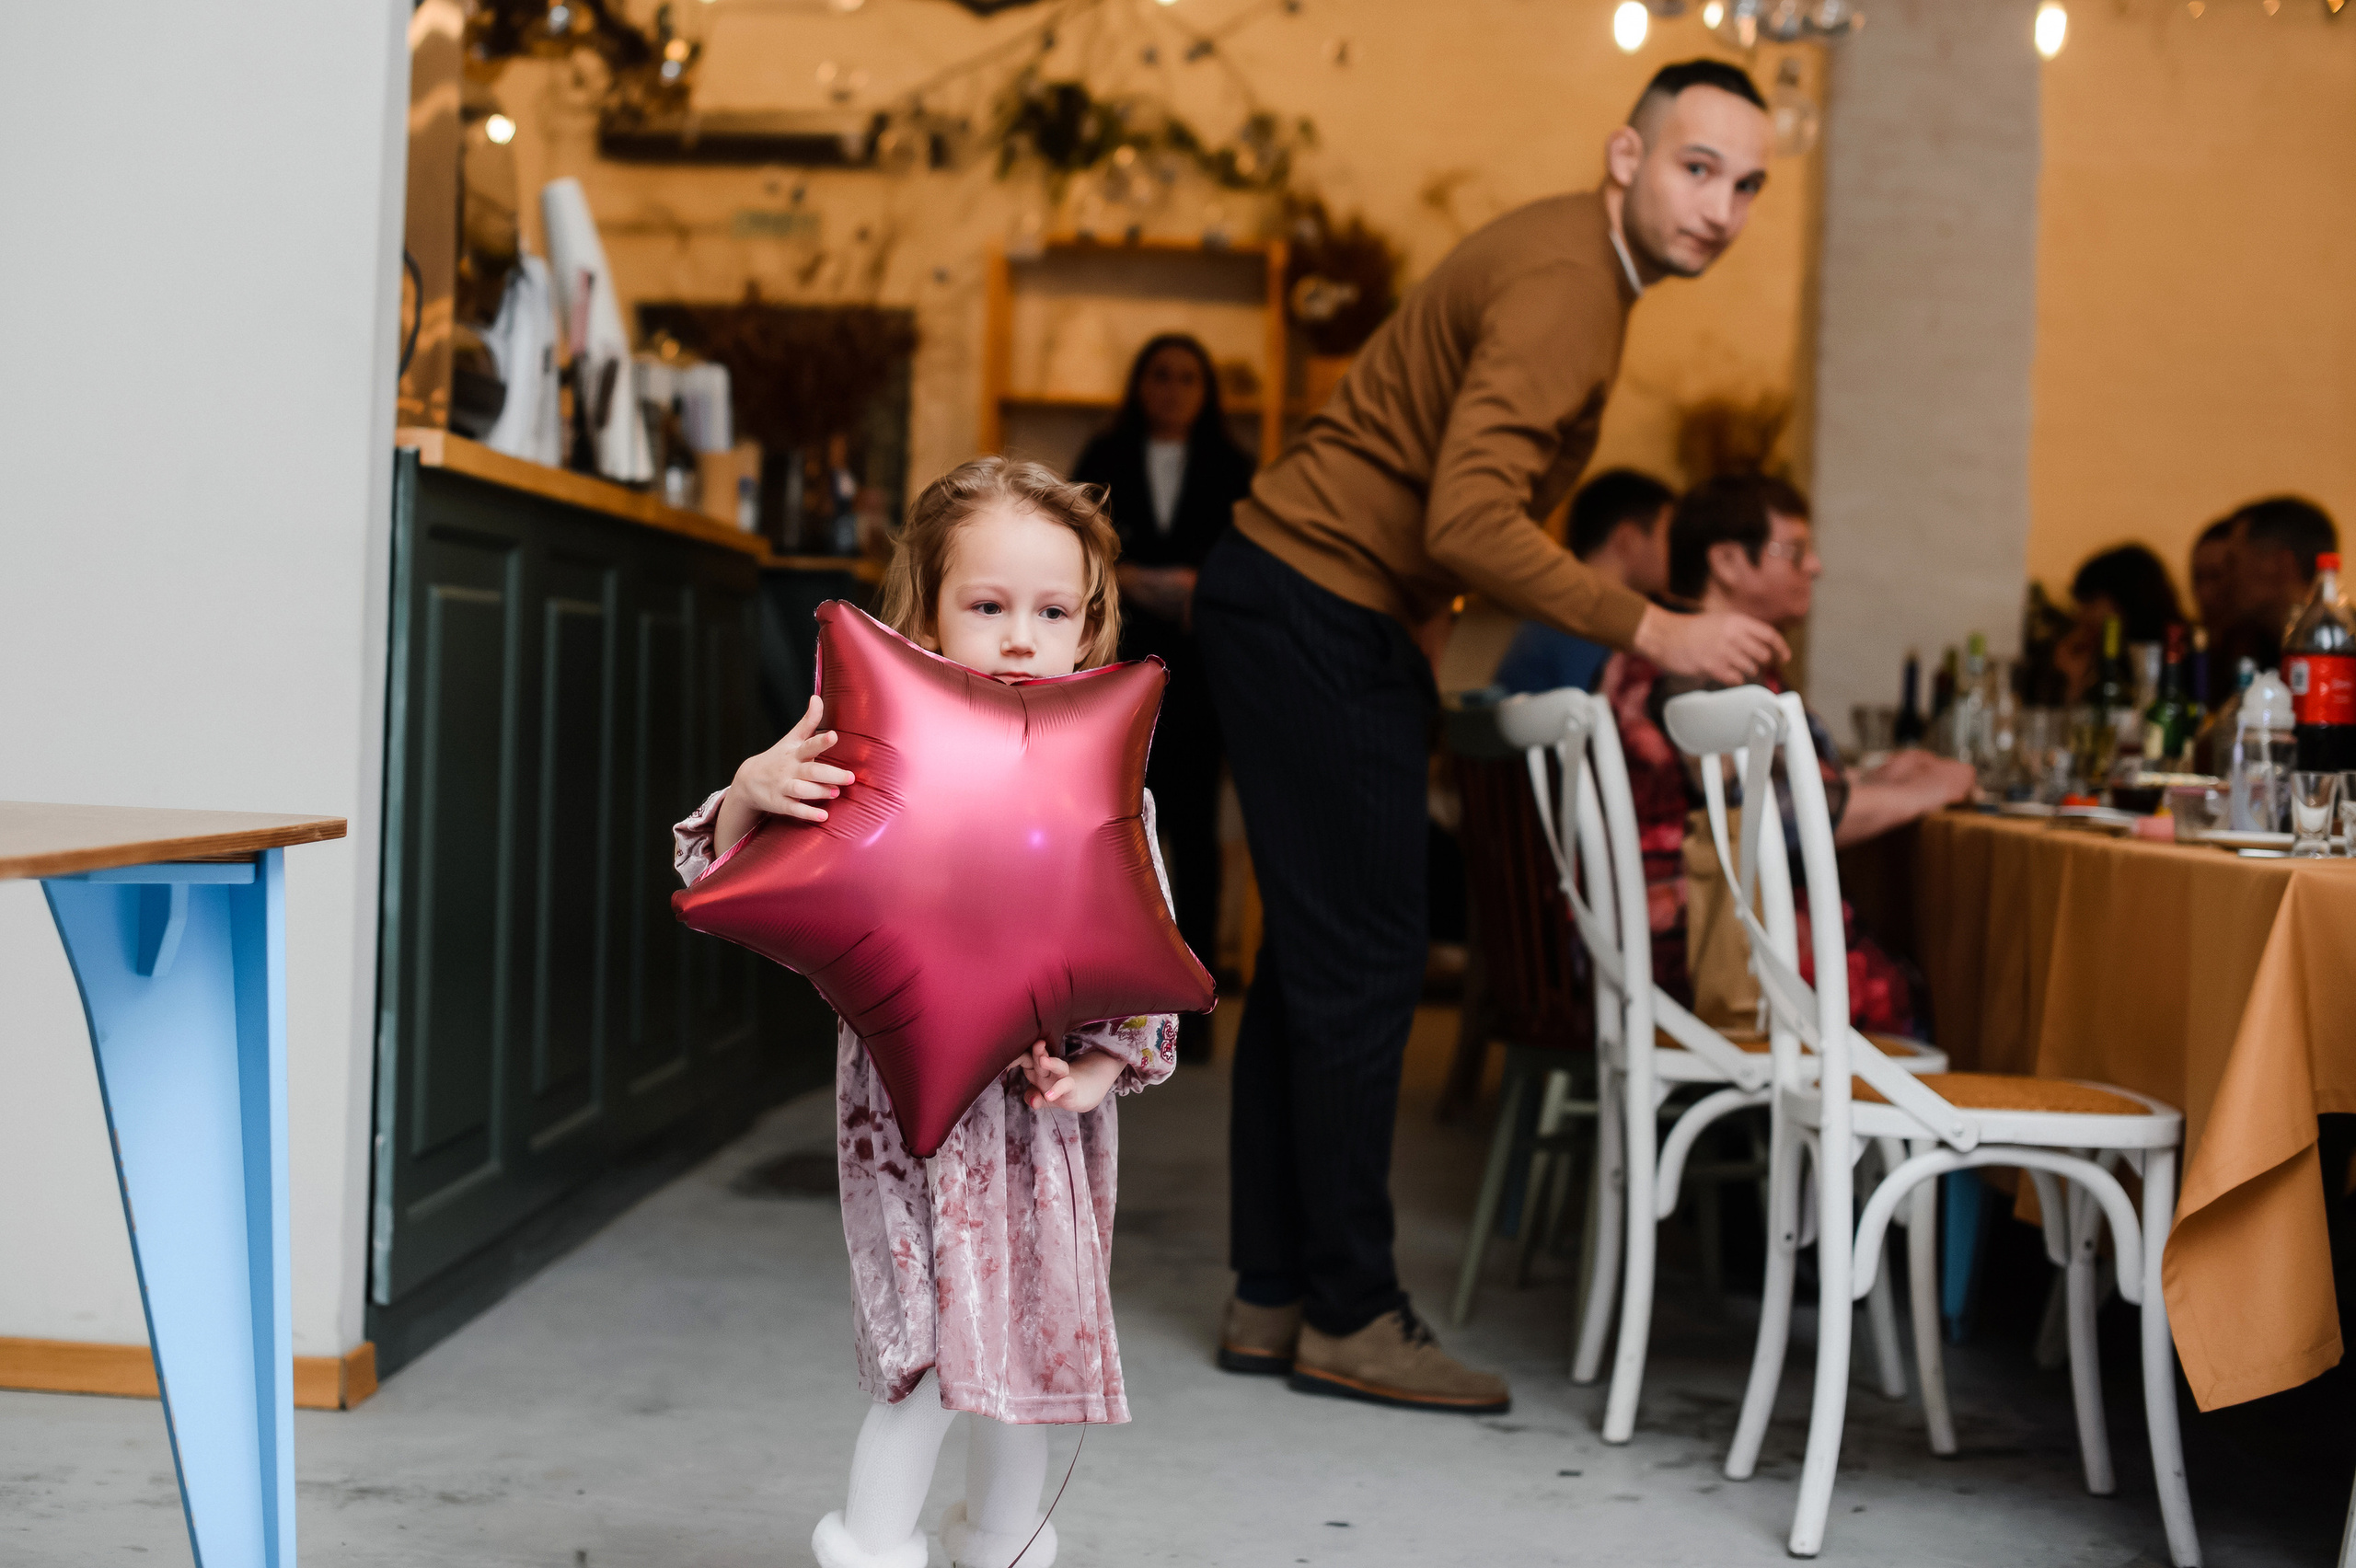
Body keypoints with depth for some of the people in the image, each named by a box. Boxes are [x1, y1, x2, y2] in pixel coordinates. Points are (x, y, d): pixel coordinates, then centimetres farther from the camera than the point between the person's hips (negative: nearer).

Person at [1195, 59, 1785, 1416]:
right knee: (1362, 962, -7)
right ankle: (1348, 1316, 2)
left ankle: (1275, 1296, 18)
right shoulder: (1563, 287, -19)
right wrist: (1654, 632, -25)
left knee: (1318, 959, 11)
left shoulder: (1577, 265, 15)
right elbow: (1470, 522, -30)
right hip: (1317, 617, -11)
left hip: (1337, 621, 11)